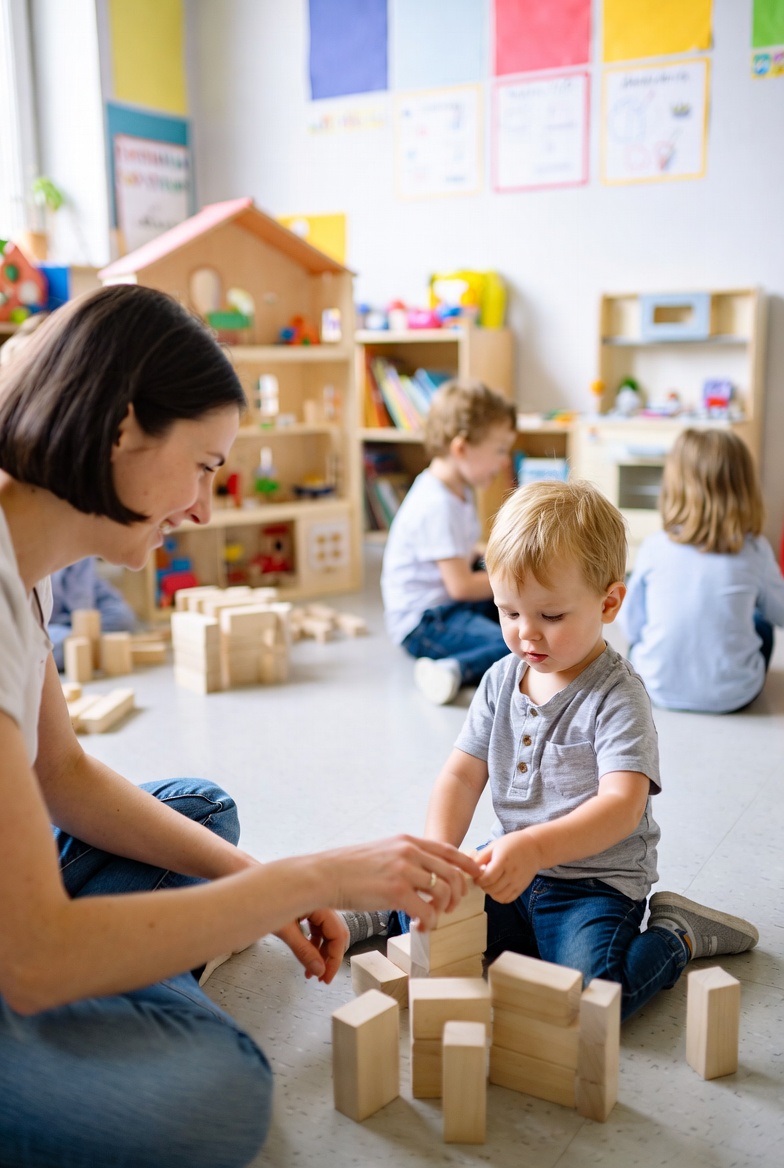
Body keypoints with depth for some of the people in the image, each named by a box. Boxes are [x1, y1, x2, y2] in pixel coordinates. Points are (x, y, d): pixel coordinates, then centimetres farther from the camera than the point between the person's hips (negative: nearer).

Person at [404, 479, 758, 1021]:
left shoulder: (618, 696, -17)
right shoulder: (501, 680, 2)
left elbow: (623, 804, -28)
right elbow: (462, 776, 0)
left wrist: (535, 847, -43)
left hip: (595, 880, -5)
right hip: (516, 869, 6)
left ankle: (676, 934, 4)